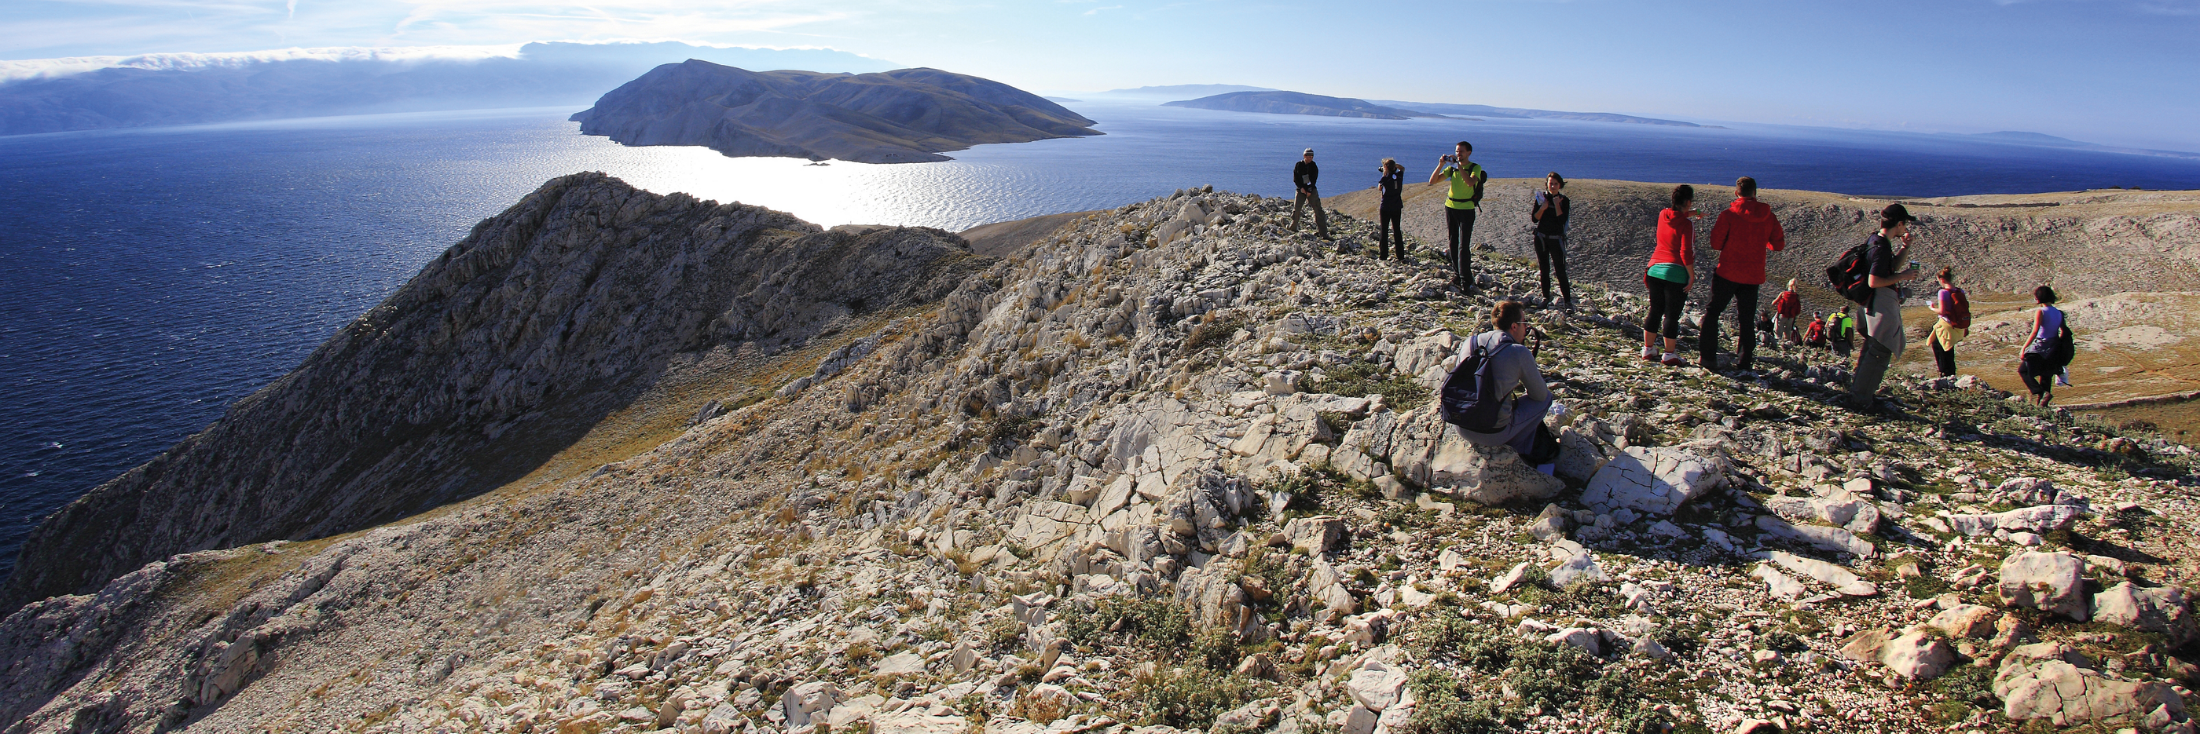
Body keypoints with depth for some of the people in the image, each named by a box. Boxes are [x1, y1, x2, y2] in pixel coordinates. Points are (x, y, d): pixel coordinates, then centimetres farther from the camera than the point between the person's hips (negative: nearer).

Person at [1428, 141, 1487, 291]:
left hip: (1466, 209, -5)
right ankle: (1457, 274, 21)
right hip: (1450, 207, 5)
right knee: (1453, 244, 10)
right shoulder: (1452, 167, 8)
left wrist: (1459, 166, -24)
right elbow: (1432, 181, 2)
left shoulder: (1475, 168, -4)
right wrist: (1440, 165, -10)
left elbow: (1470, 182, -25)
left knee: (1463, 246, -12)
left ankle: (1466, 281, -13)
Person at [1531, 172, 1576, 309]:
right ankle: (1546, 297, 18)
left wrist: (1557, 205, -19)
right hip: (1541, 237, 3)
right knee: (1544, 270, 8)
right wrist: (1543, 208, -17)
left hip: (1556, 239, -3)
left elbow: (1562, 220, -14)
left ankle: (1568, 301, -7)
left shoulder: (1564, 200, -3)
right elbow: (1534, 219, -2)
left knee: (1560, 271, -8)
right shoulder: (1541, 198, 3)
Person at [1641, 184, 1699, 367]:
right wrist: (1691, 276, -11)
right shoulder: (1687, 224, -14)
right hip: (1676, 273, -6)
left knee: (1655, 311, 15)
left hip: (1655, 269, 6)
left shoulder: (1662, 215, 4)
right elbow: (1686, 253, -17)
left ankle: (1648, 349, 21)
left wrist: (1692, 214, 37)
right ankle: (1670, 355, 7)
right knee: (1672, 315, 1)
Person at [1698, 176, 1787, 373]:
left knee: (1712, 312, 7)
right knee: (1747, 319, 11)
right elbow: (1778, 245, 8)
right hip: (1753, 276, 3)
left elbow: (1716, 244, -9)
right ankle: (1745, 361, 11)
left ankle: (1707, 356, -1)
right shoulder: (1768, 217, 1)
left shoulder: (1729, 214, -10)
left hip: (1727, 273, -3)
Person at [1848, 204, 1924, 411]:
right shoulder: (1881, 247, -20)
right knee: (1879, 353, -6)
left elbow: (1891, 267, 25)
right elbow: (1874, 281, -26)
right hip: (1883, 306, -11)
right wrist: (1902, 276, -16)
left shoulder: (1877, 242, 10)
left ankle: (1859, 392, 27)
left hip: (1880, 305, 11)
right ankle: (1861, 399, -4)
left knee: (1871, 351, 19)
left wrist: (1905, 248, 12)